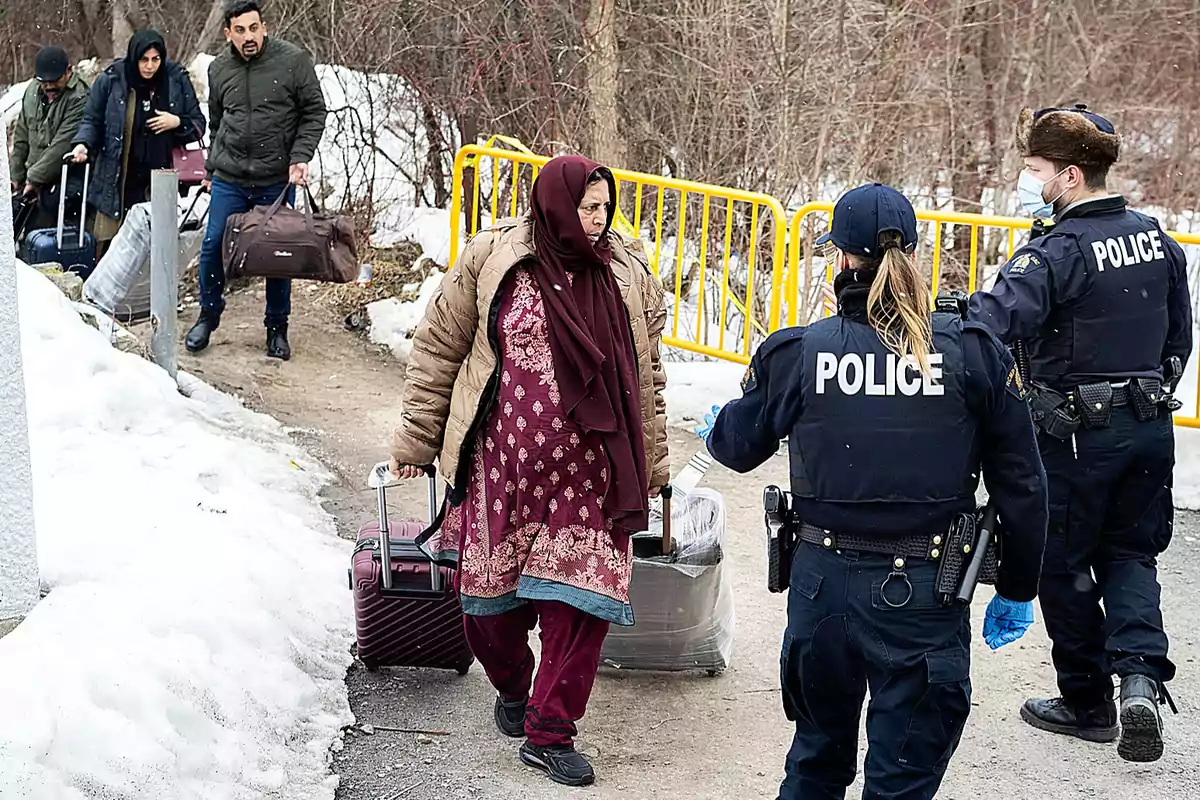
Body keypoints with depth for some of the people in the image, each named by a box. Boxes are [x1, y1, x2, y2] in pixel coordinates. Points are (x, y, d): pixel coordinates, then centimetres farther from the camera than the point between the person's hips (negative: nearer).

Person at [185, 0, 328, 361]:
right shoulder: (219, 68, 4)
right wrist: (212, 166, 21)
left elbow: (314, 112, -3)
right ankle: (208, 317, 24)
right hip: (229, 179, 2)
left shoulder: (294, 61, -8)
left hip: (277, 180, -2)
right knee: (213, 247, 2)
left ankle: (277, 328, 21)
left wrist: (300, 157, -13)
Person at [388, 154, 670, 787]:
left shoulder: (629, 277, 5)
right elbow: (437, 350, 5)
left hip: (588, 474, 1)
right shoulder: (491, 261, -3)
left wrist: (652, 467, 15)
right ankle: (513, 686, 40)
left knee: (580, 601, -3)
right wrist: (415, 442, 6)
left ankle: (550, 733, 11)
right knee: (490, 595, 10)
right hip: (501, 463, -1)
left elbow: (645, 380, 13)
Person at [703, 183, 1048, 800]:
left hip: (824, 582, 1)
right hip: (924, 594, -1)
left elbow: (735, 447, 10)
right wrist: (1016, 591, 13)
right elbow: (1020, 485, -1)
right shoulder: (975, 353, -7)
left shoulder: (798, 353, -7)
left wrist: (714, 428, 35)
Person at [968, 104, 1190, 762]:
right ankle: (1140, 672, -3)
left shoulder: (1058, 250, -20)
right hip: (1150, 425, 7)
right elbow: (1179, 334, 13)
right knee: (1130, 553, 19)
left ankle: (1088, 702, 21)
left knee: (1064, 564, 11)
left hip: (1076, 435, -6)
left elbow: (997, 316, -37)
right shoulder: (1152, 234, 4)